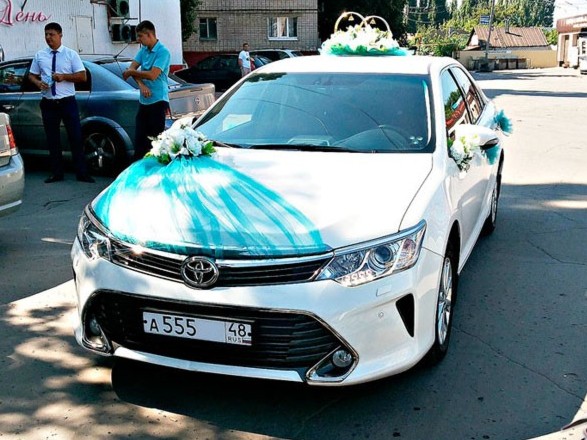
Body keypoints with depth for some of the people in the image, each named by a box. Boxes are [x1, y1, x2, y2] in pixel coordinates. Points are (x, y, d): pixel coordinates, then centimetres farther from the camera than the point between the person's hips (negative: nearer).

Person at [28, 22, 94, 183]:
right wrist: (38, 83, -8)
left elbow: (82, 76, -3)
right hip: (48, 103, 3)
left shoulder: (71, 54, 1)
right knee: (52, 139, 9)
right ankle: (57, 174, 19)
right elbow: (31, 75, 14)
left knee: (76, 137, -1)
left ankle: (82, 173, 8)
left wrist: (64, 76, -16)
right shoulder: (39, 55, 8)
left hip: (67, 102, -3)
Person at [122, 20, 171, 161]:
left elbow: (152, 75, -20)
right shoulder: (143, 50, 12)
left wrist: (131, 72, -5)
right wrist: (141, 85, -13)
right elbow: (132, 67, 5)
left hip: (157, 101, -7)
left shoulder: (163, 52, -12)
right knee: (139, 139, 10)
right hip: (143, 101, 7)